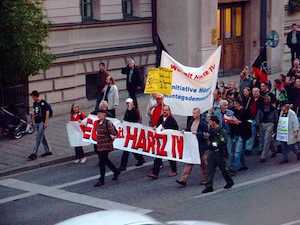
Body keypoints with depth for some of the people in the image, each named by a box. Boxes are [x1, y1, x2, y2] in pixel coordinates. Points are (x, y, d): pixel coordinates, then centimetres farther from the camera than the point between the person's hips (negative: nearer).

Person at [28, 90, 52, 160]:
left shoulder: (44, 103, -10)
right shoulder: (34, 103, 11)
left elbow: (47, 112, -11)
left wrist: (46, 122, -15)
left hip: (42, 122, -8)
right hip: (36, 122, 8)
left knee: (38, 138, -10)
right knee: (42, 137, 14)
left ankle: (34, 154, -13)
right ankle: (47, 151, 24)